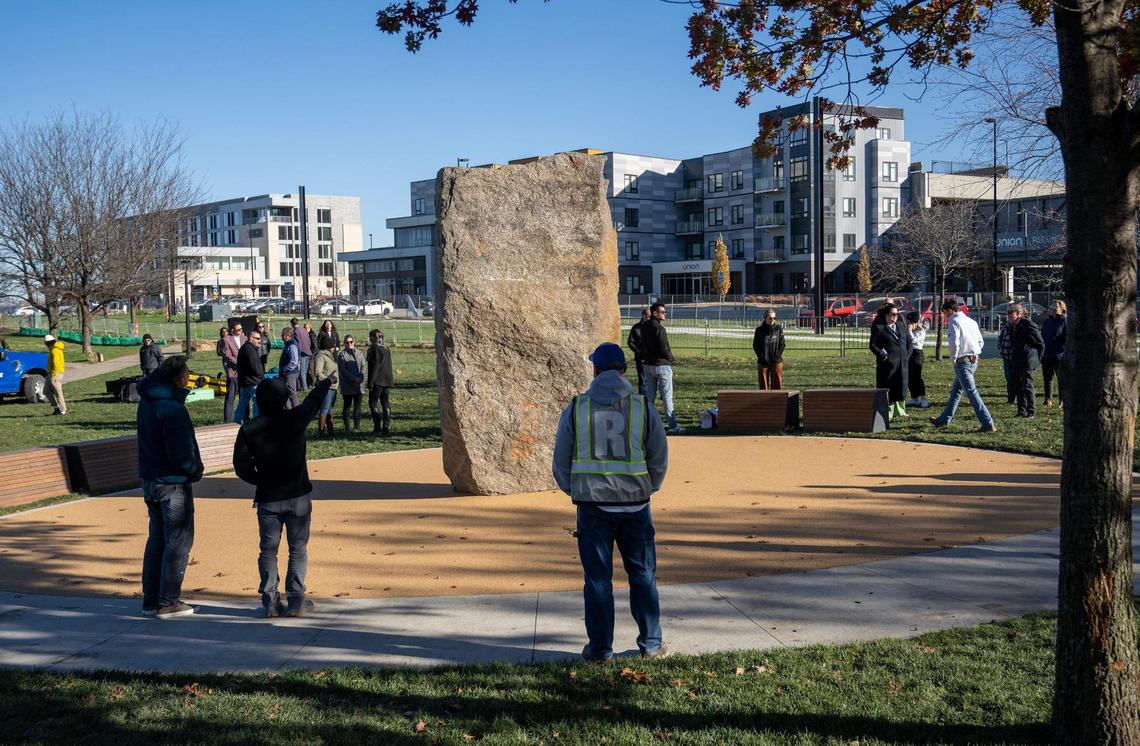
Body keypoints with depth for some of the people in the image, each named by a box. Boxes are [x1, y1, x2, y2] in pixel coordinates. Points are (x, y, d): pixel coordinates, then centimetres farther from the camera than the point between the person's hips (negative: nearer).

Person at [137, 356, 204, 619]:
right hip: (173, 483, -9)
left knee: (157, 539, 18)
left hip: (150, 480, 9)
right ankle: (168, 602, 6)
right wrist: (196, 469, -7)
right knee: (178, 543, 2)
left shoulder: (147, 401, 5)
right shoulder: (172, 408, -23)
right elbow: (180, 452, -23)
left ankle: (151, 599, 24)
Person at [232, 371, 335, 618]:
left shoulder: (248, 429, -9)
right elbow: (313, 401, 9)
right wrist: (326, 382, 29)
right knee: (298, 549, 7)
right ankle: (296, 602, 8)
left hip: (267, 499, 1)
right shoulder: (295, 419, -10)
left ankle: (270, 602, 11)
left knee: (268, 550, 10)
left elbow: (241, 466, -5)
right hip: (298, 496, -1)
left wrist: (260, 481, 13)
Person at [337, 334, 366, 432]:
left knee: (357, 406, 5)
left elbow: (363, 367, 8)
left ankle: (357, 426, 10)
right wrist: (354, 378, -17)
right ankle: (347, 427, 7)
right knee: (347, 406, 3)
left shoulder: (359, 353, 11)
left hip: (359, 384, 3)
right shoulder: (342, 354, -1)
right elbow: (343, 370, -8)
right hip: (347, 385, -3)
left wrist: (360, 378, -10)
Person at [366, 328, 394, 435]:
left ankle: (377, 428, -7)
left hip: (377, 382, -8)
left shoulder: (374, 349, -10)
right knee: (385, 404, 11)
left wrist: (370, 383, -15)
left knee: (372, 404, 0)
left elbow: (374, 367, -15)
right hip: (387, 381, 8)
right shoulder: (387, 349, 14)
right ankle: (385, 428, 10)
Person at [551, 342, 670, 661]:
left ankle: (599, 648, 13)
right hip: (635, 504, 0)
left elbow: (560, 463, 4)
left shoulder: (576, 408, -1)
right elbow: (660, 460, 3)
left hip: (592, 506, 0)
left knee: (597, 578, 7)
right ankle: (651, 644, 17)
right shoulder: (643, 408, -1)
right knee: (643, 575, 12)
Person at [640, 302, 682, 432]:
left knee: (649, 396, 10)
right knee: (667, 397, -3)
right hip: (662, 365, -7)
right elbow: (664, 348, -18)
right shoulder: (659, 328, -18)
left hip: (648, 365, 8)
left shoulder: (644, 327, 7)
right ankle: (673, 425, 0)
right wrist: (671, 359, -2)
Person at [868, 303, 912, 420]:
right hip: (887, 363, -6)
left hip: (902, 362, 6)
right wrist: (882, 355, -15)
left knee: (901, 387, 9)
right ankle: (887, 413, 3)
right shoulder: (878, 327, -5)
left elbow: (909, 340, 19)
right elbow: (872, 344, -6)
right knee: (887, 388, -2)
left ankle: (899, 411, 20)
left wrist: (907, 355, 7)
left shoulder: (902, 325, 14)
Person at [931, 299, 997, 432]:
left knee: (972, 392, -8)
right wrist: (974, 354, 14)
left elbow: (954, 343, -23)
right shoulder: (970, 321, 14)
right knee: (956, 391, 19)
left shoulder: (954, 322, -11)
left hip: (962, 361, -9)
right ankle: (944, 420, 30)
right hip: (973, 360, 9)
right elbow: (981, 341, 19)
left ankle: (988, 425, -12)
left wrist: (953, 358, -9)